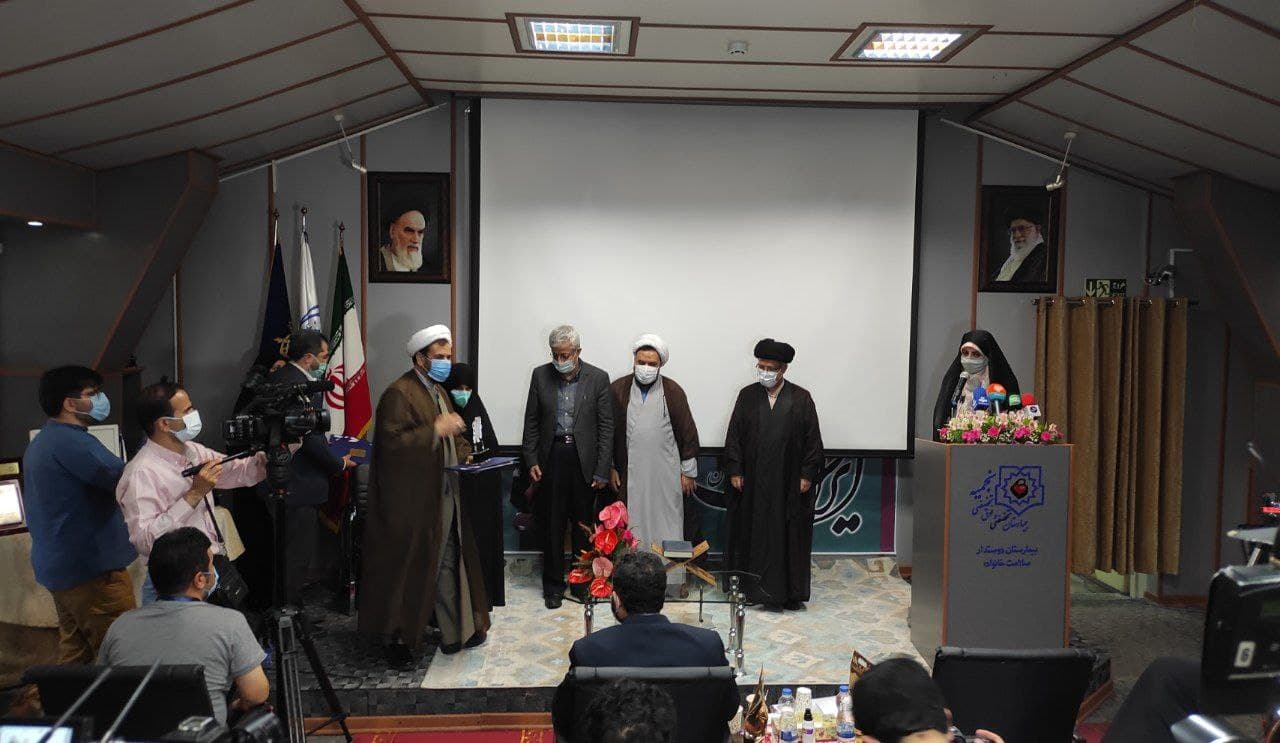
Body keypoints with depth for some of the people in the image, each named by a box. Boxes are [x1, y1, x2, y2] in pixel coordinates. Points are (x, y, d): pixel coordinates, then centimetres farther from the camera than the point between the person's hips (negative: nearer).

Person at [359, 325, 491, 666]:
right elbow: (391, 443, -24)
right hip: (412, 503, -9)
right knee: (408, 572, 1)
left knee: (449, 566, 16)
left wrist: (465, 454, 6)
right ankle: (396, 639, 17)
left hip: (445, 497, 9)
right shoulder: (399, 394, -14)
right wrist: (436, 429, -26)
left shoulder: (439, 391, 16)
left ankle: (455, 633, 27)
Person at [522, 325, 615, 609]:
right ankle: (553, 586, 18)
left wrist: (602, 470, -7)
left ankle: (582, 583, 22)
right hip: (552, 457, 1)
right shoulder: (541, 375, 3)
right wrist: (531, 460, 0)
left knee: (584, 526, 8)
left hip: (584, 460, -1)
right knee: (553, 526, 6)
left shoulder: (598, 378, -3)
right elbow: (531, 421, 7)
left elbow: (606, 427, -3)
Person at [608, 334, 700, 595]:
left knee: (667, 527, 3)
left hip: (666, 474, -1)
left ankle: (670, 582, 12)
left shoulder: (673, 392, -1)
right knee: (634, 528, 7)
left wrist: (688, 472, 1)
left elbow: (688, 433, 2)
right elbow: (608, 432, 6)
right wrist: (610, 469, 4)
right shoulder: (618, 389, 1)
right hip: (629, 474, 1)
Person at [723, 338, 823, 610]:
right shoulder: (747, 396, 5)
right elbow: (734, 435, 5)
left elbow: (813, 440, 1)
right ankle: (751, 588, 18)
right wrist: (734, 471, -1)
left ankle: (791, 592, 13)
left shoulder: (801, 398, 0)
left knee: (790, 537, 4)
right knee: (753, 535, 7)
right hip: (752, 482, 1)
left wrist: (807, 475, -5)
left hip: (789, 484, -1)